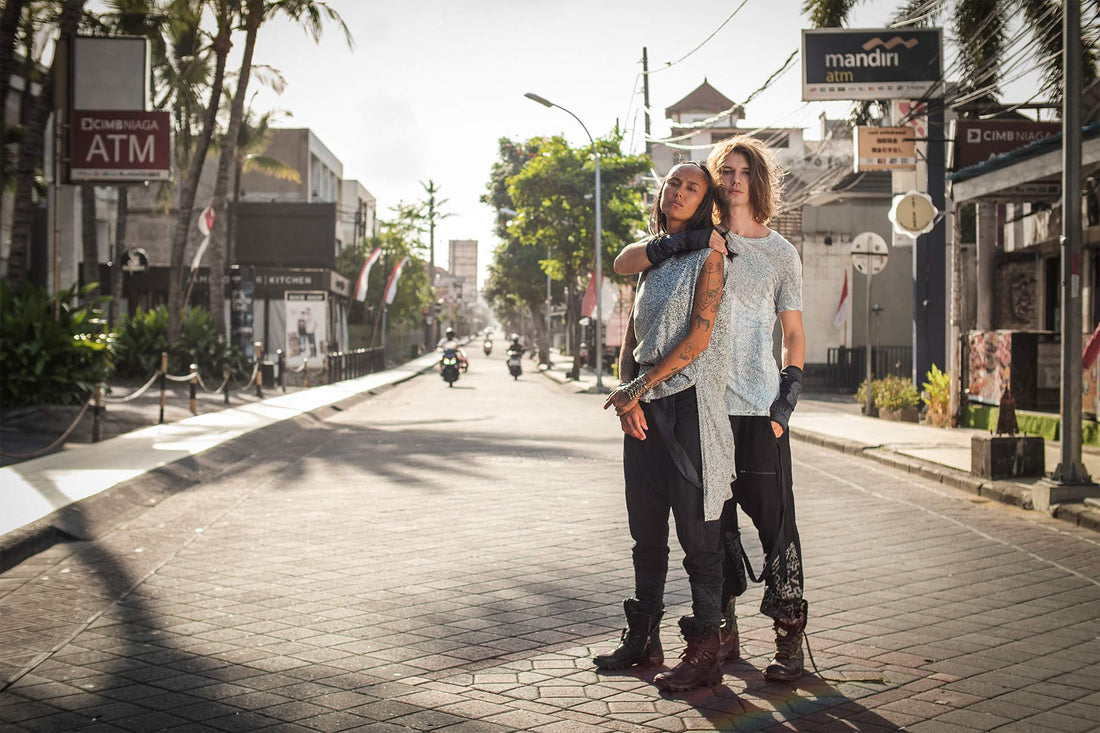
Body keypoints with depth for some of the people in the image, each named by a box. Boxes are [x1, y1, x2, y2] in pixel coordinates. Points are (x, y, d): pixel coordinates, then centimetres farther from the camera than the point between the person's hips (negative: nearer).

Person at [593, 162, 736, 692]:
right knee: (646, 529, 12)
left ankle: (704, 652, 2)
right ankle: (643, 638, 23)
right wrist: (627, 397, -3)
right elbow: (631, 339, 14)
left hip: (688, 403, -7)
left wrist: (639, 387, -13)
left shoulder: (708, 254, -3)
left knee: (696, 531, -4)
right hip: (643, 408, 7)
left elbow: (699, 336, -12)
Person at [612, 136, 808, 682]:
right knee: (713, 520, 7)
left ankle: (790, 637, 2)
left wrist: (788, 395, -3)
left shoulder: (780, 253, 11)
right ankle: (723, 630, 18)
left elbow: (794, 333, 10)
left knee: (774, 519, -6)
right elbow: (624, 263, 4)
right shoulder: (698, 242, 13)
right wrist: (672, 246, -13)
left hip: (761, 407, -1)